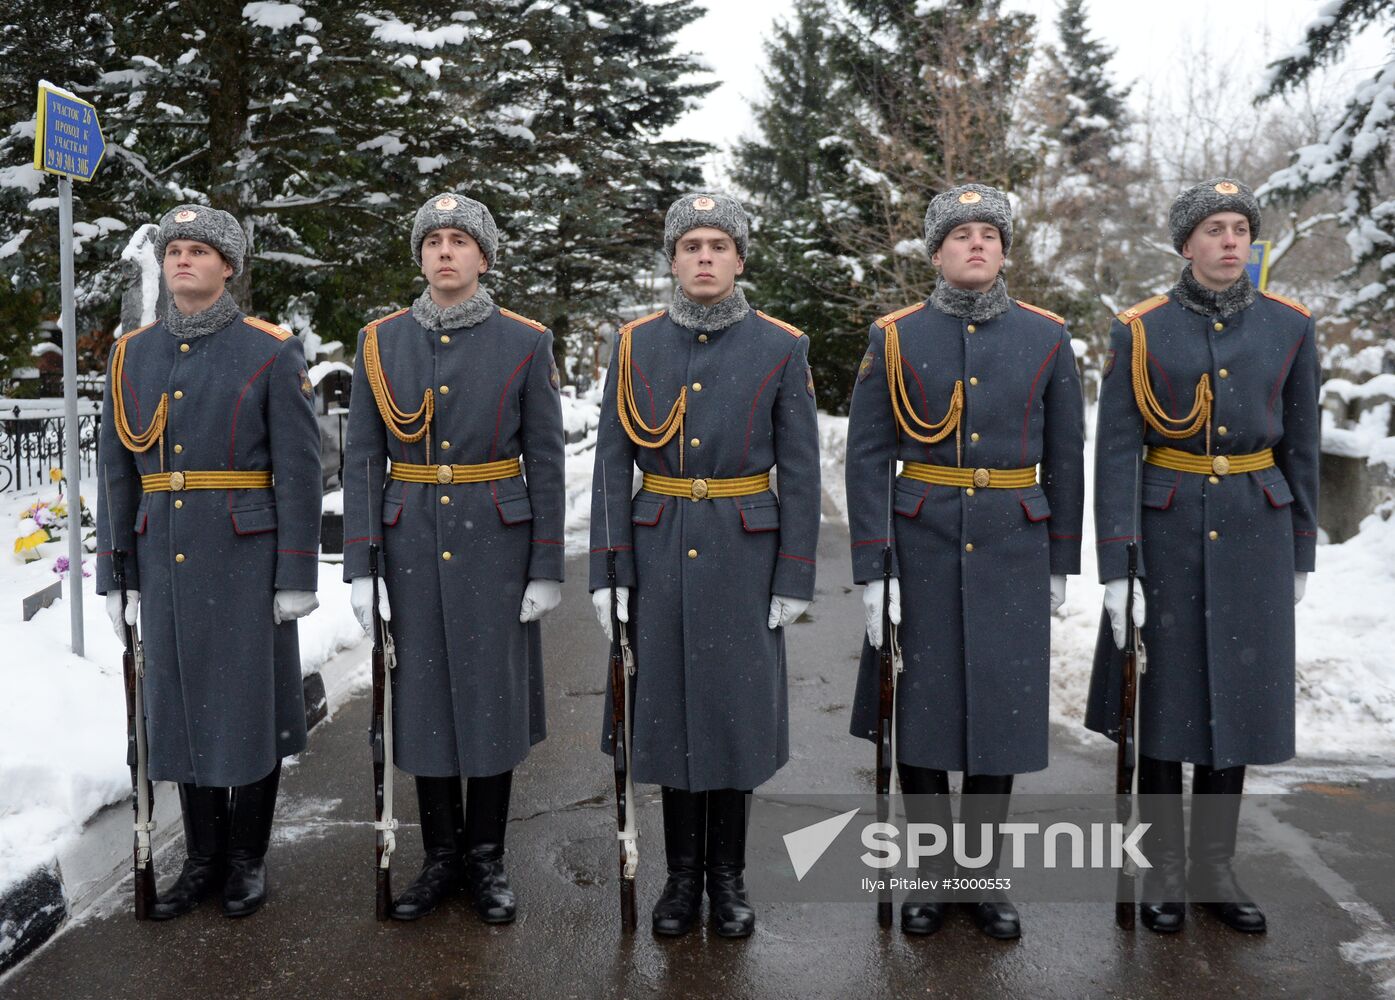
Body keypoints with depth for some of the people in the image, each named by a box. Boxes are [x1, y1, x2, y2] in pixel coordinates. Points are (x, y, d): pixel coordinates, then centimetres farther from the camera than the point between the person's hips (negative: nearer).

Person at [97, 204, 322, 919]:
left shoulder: (271, 352, -5)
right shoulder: (132, 354, 9)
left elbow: (299, 470, -7)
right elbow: (118, 472, 10)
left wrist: (297, 576, -11)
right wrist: (115, 574, 7)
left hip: (246, 559, -4)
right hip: (165, 562, 4)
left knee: (251, 704, 5)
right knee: (181, 704, 11)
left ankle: (247, 857, 21)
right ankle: (202, 857, 25)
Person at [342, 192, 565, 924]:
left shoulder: (525, 343, -2)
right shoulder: (380, 342, 3)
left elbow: (546, 463, -2)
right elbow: (362, 461, 2)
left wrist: (546, 569, -6)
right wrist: (359, 567, -4)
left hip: (495, 545, -2)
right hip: (412, 547, 2)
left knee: (493, 696, 5)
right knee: (422, 697, 9)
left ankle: (486, 859, 23)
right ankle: (442, 857, 25)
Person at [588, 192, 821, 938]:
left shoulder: (781, 348, -2)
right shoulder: (636, 345, 2)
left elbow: (800, 472, -2)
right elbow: (612, 465, 1)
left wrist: (795, 579, -5)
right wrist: (606, 570, -4)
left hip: (743, 555, -1)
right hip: (659, 554, 2)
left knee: (734, 708, 6)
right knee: (668, 708, 8)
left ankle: (728, 876, 24)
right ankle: (683, 873, 25)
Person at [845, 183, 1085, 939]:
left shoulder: (1046, 338, 3)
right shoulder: (894, 338, -1)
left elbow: (1065, 457, 8)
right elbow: (867, 458, -4)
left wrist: (1061, 561, 8)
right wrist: (871, 571, -10)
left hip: (1012, 550, 1)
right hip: (922, 545, -1)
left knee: (1001, 707, 7)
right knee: (920, 708, 6)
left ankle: (984, 874, 24)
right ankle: (933, 872, 24)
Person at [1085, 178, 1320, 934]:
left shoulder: (1289, 327, 1)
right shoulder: (1139, 331, -7)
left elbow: (1299, 446, 7)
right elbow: (1115, 452, -10)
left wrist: (1300, 554, 8)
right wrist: (1115, 569, -15)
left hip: (1251, 532, 3)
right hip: (1167, 530, -2)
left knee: (1235, 692, 8)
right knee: (1165, 696, 5)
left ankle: (1214, 866, 24)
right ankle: (1163, 866, 21)